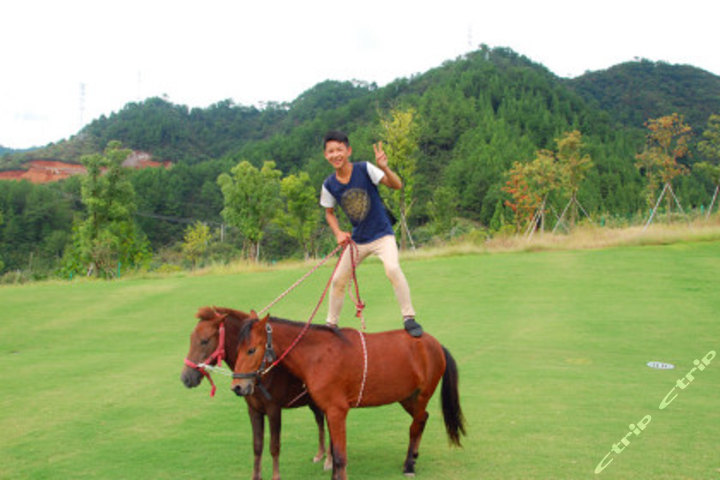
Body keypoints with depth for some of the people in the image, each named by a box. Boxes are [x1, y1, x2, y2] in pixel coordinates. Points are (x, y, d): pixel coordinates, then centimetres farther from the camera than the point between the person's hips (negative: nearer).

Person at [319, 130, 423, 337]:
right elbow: (329, 212, 9)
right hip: (357, 240, 4)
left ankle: (409, 318, -16)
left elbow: (397, 185, -22)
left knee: (392, 268, -28)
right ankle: (331, 325, 26)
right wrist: (338, 233, -8)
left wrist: (384, 168, -41)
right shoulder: (329, 185, -7)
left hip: (382, 234, -4)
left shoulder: (365, 169, -17)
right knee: (338, 280, 7)